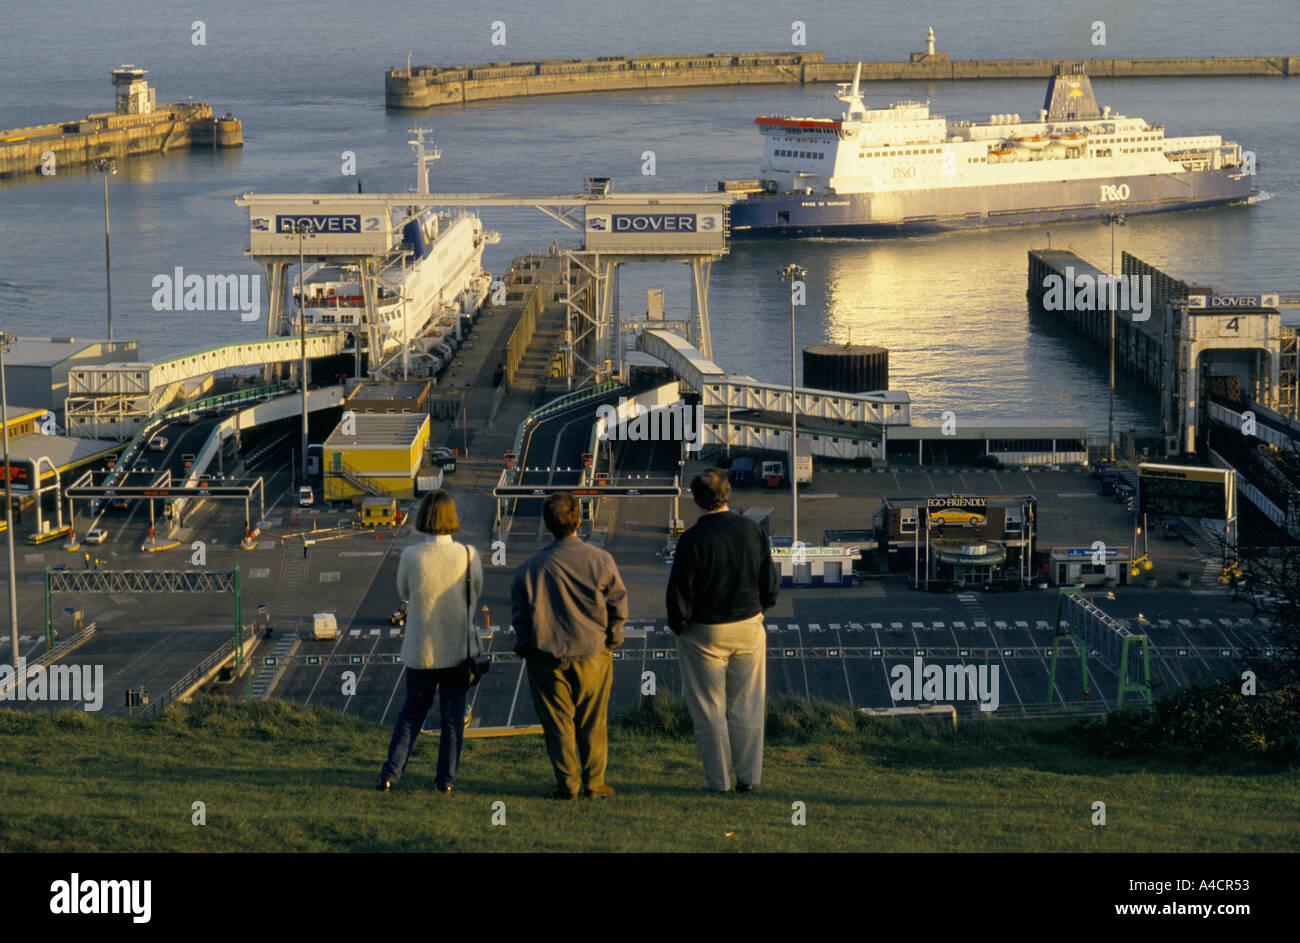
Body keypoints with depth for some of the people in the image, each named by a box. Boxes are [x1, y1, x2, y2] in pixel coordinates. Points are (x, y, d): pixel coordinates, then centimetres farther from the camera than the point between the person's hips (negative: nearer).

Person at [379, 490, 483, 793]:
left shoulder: (411, 556, -12)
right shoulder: (469, 556, -11)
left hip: (422, 651, 0)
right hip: (459, 649, 0)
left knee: (411, 712, 15)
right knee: (453, 717, 11)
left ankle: (391, 773, 9)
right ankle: (446, 777, 13)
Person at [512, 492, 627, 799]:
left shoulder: (530, 567, -7)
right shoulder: (600, 560, -8)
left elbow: (520, 613, 0)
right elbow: (618, 605, -2)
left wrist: (525, 648, 12)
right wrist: (611, 641, 11)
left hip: (547, 658, 0)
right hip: (593, 655, 0)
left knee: (558, 722, 9)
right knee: (592, 722, 11)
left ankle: (567, 783, 10)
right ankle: (594, 782, 16)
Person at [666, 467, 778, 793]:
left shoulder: (692, 539, -18)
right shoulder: (752, 530, -4)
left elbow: (679, 593, -14)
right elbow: (770, 583, 4)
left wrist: (678, 625, 2)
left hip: (704, 634, -4)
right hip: (748, 628, 4)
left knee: (709, 710, 6)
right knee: (746, 707, 11)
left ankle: (718, 780, 8)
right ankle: (749, 777, 14)